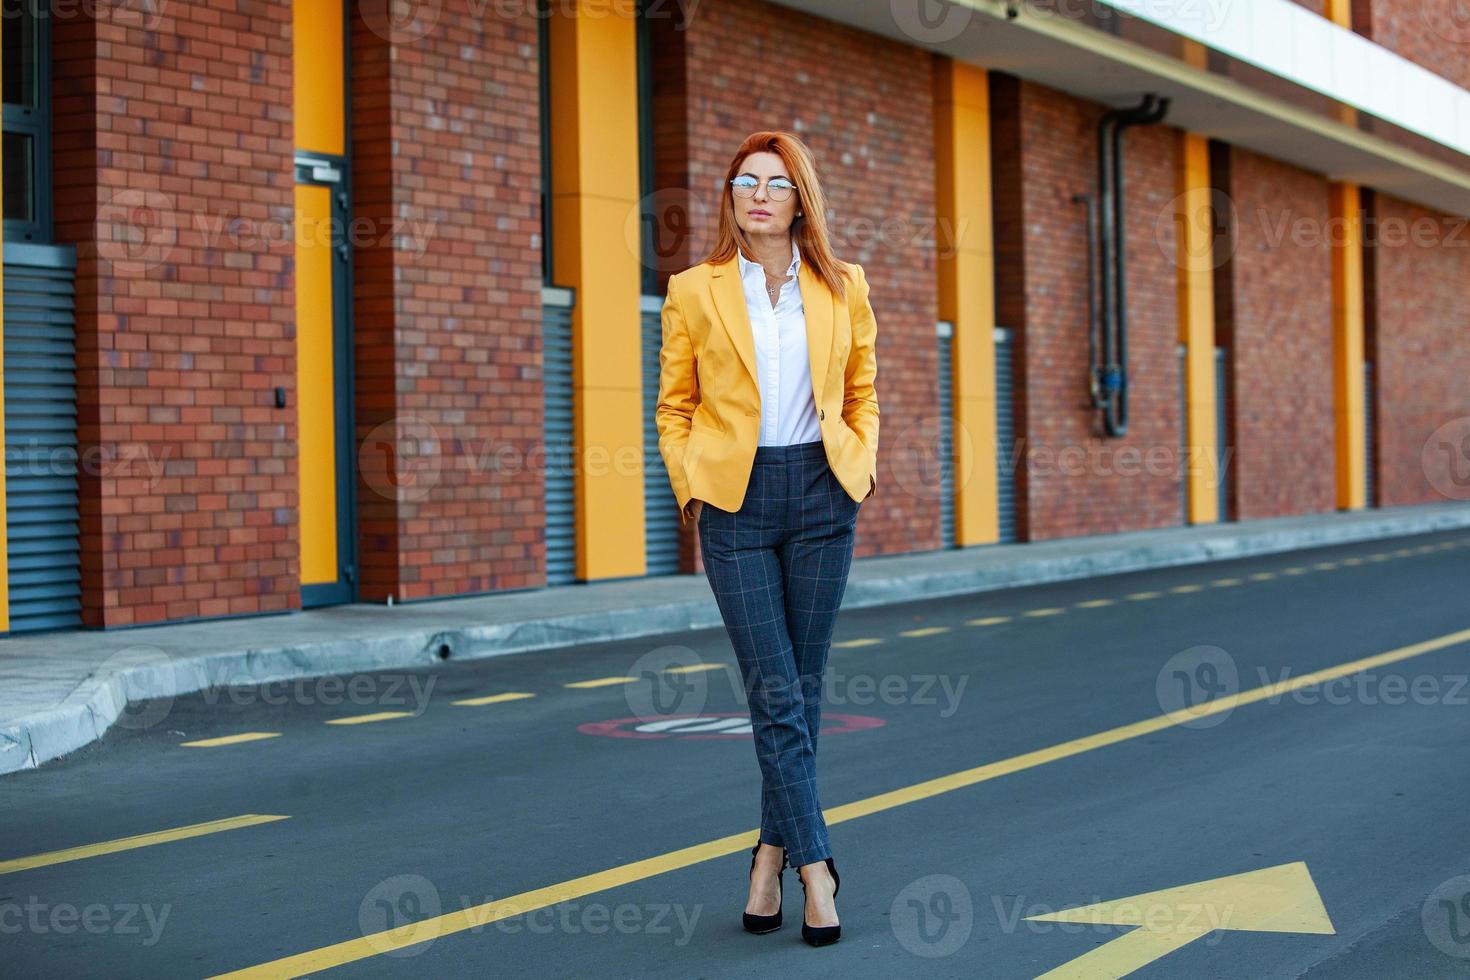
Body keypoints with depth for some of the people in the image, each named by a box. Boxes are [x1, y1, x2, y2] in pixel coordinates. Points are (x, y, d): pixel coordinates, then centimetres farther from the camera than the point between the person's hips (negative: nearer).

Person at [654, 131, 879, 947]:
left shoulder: (842, 288, 6)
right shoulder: (694, 291, 1)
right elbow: (674, 404, 9)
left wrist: (862, 461, 4)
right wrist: (688, 487, -2)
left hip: (820, 491, 2)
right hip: (735, 499, -2)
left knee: (802, 685, 7)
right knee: (773, 689, -6)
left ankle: (772, 852, 19)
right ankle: (814, 864, -3)